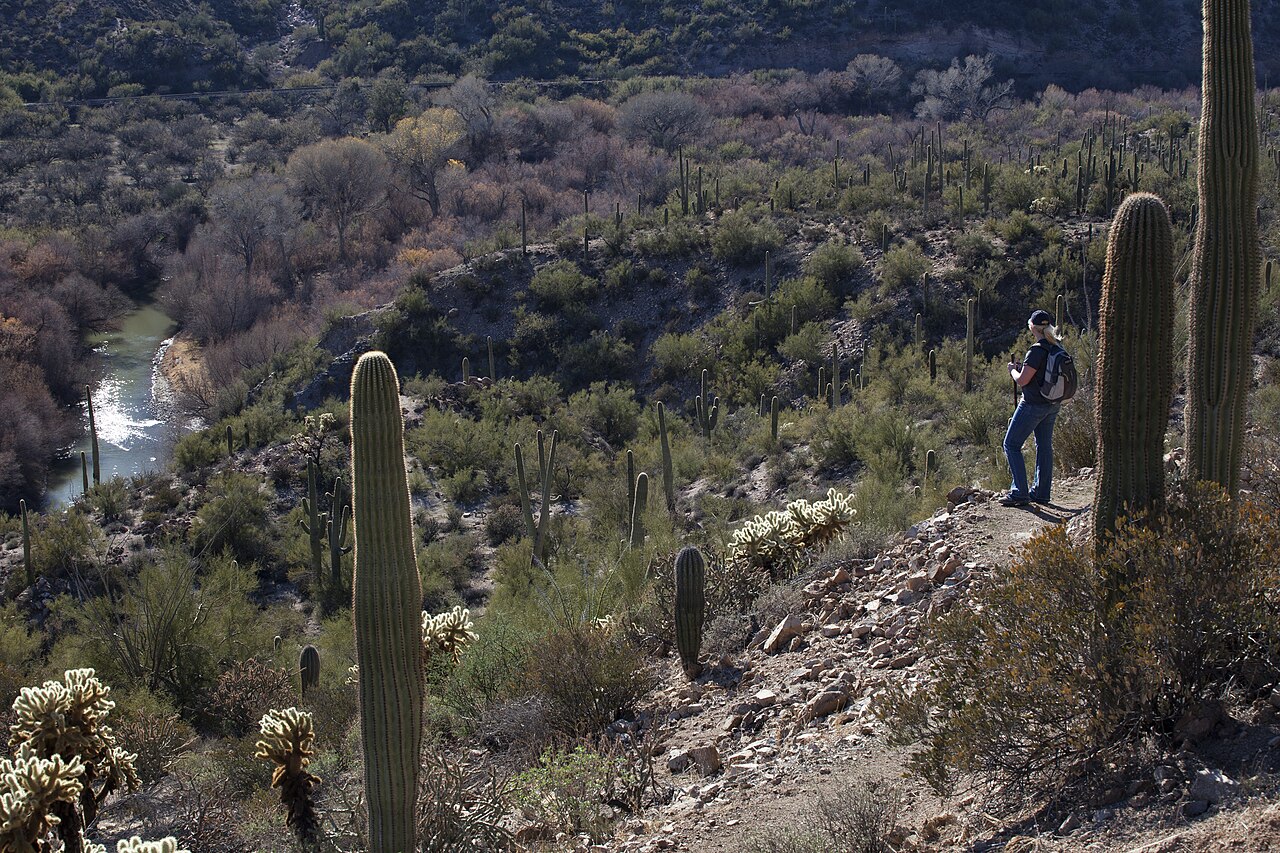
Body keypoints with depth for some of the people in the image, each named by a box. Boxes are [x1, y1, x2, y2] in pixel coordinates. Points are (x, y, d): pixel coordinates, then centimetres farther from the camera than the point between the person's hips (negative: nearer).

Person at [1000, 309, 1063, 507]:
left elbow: (1022, 380, -22)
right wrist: (1023, 367, 13)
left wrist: (1013, 370, -1)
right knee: (1045, 446, 15)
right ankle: (1041, 493, 20)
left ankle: (1020, 493, -4)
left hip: (1034, 404, -9)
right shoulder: (1057, 347, 6)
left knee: (1012, 444, 0)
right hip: (1053, 405, 9)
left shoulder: (1037, 350, -21)